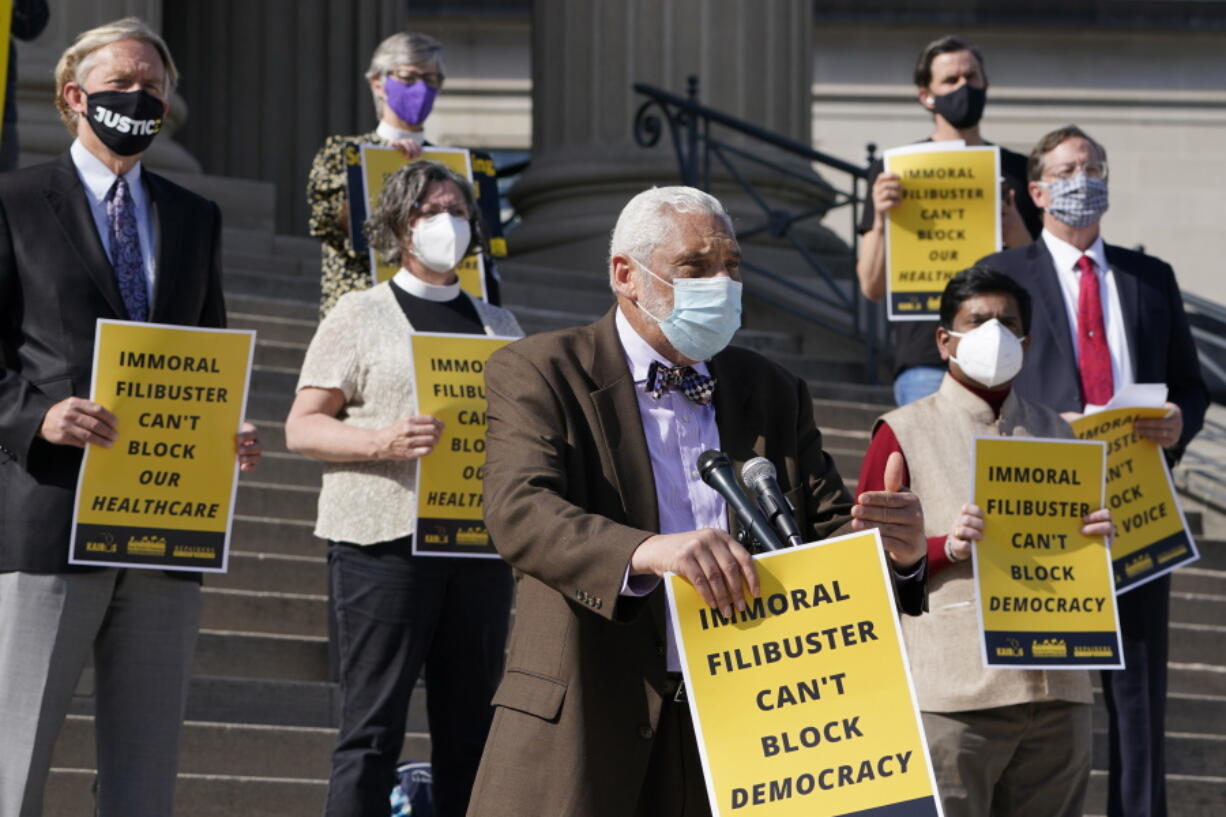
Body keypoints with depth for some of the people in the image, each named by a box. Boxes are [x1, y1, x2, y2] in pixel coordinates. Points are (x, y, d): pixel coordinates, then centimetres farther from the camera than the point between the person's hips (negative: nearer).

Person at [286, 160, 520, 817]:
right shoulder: (360, 315, 7)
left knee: (469, 726, 3)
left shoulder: (498, 326, 20)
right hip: (385, 540, -5)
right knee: (374, 724, -8)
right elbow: (302, 427, 1)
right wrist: (382, 443, -17)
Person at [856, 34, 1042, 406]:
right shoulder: (894, 171, 7)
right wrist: (881, 219, -14)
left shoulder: (1016, 170, 15)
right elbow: (873, 287, 3)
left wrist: (1015, 231, -8)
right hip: (926, 362, -3)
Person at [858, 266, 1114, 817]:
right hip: (954, 698, -5)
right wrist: (946, 548, -15)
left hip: (1057, 692, 5)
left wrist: (1098, 540, 3)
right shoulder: (904, 434, 4)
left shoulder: (1054, 433, 19)